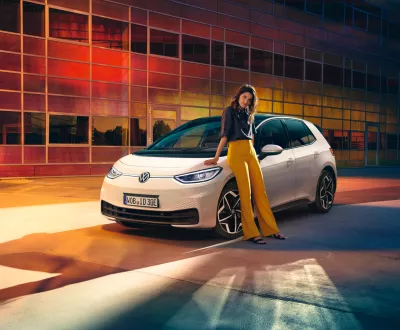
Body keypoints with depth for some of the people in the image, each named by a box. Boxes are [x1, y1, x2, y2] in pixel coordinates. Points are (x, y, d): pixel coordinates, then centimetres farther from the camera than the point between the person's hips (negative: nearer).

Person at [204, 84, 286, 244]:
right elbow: (224, 135, -5)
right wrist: (216, 158, -9)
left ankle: (271, 229, 8)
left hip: (250, 152, 7)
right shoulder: (230, 111, 0)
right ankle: (251, 233, -7)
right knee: (245, 193, -9)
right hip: (236, 152, -6)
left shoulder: (248, 114, 18)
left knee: (260, 191, 4)